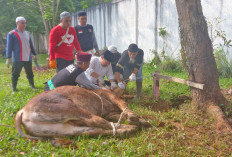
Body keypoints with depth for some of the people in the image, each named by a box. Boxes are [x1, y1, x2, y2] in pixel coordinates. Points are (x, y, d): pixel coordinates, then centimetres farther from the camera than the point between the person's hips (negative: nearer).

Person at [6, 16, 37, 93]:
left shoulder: (27, 33, 14)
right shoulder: (11, 34, -4)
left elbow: (31, 45, 22)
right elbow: (9, 47, -4)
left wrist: (34, 54, 21)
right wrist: (8, 58, -9)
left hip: (28, 58, 5)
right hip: (17, 59, -5)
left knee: (30, 74, 13)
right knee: (15, 75, 0)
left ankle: (32, 86, 27)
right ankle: (14, 89, 12)